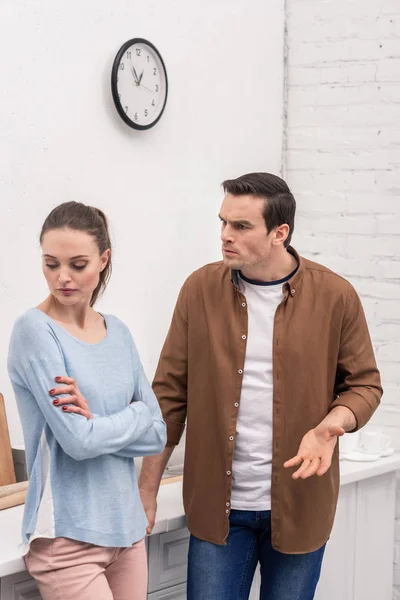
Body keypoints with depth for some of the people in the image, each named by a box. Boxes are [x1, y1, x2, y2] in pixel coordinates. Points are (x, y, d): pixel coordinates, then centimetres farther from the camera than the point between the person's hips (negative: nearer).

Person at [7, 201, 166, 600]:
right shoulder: (35, 330, -10)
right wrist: (136, 414, -2)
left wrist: (95, 421, -12)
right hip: (68, 538, -6)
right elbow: (78, 441, -17)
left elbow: (156, 435, 3)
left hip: (126, 525, 6)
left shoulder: (117, 332, 8)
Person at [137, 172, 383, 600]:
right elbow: (171, 393, 2)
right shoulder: (200, 289, -2)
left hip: (298, 506, 0)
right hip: (217, 506, 1)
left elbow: (364, 384, 4)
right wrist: (147, 489, 1)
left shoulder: (335, 297, -5)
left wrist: (331, 425, -18)